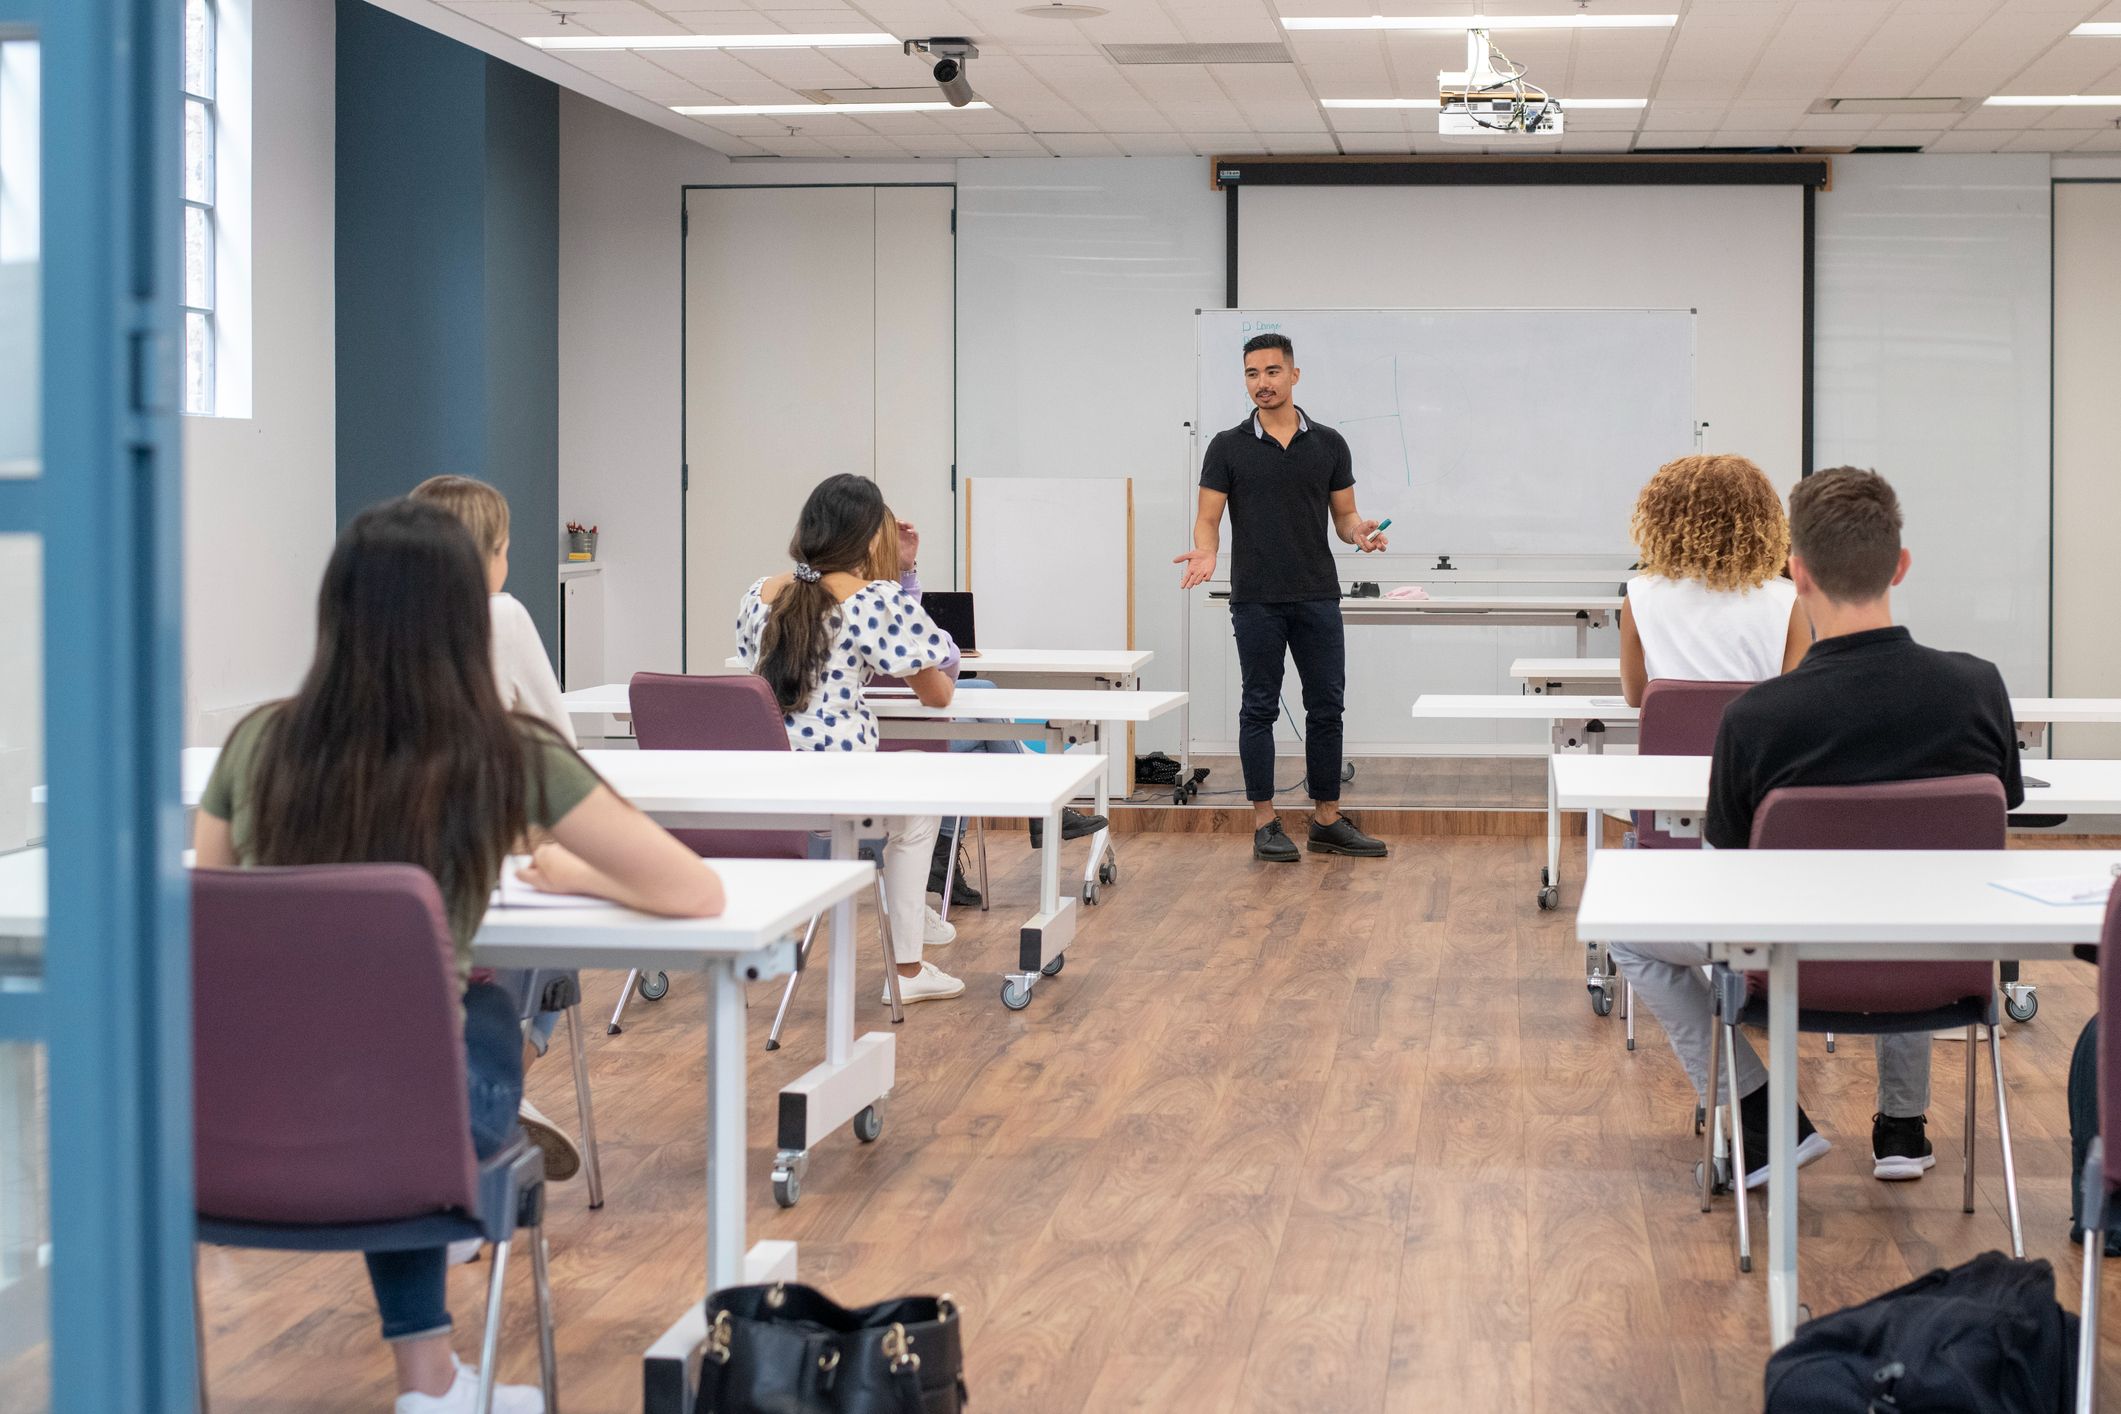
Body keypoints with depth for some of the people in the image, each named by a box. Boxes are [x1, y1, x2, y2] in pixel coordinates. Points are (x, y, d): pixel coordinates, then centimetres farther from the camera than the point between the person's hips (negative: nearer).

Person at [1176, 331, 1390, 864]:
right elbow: (1208, 519, -2)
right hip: (1256, 600, -2)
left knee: (1326, 708, 5)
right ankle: (1265, 824, 8)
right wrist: (1205, 554, -24)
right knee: (1260, 709, 2)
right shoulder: (1228, 446, -1)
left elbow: (1344, 515, 9)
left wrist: (1361, 533, -15)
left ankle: (1327, 821, 13)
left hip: (1318, 598, 2)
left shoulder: (1329, 444, 5)